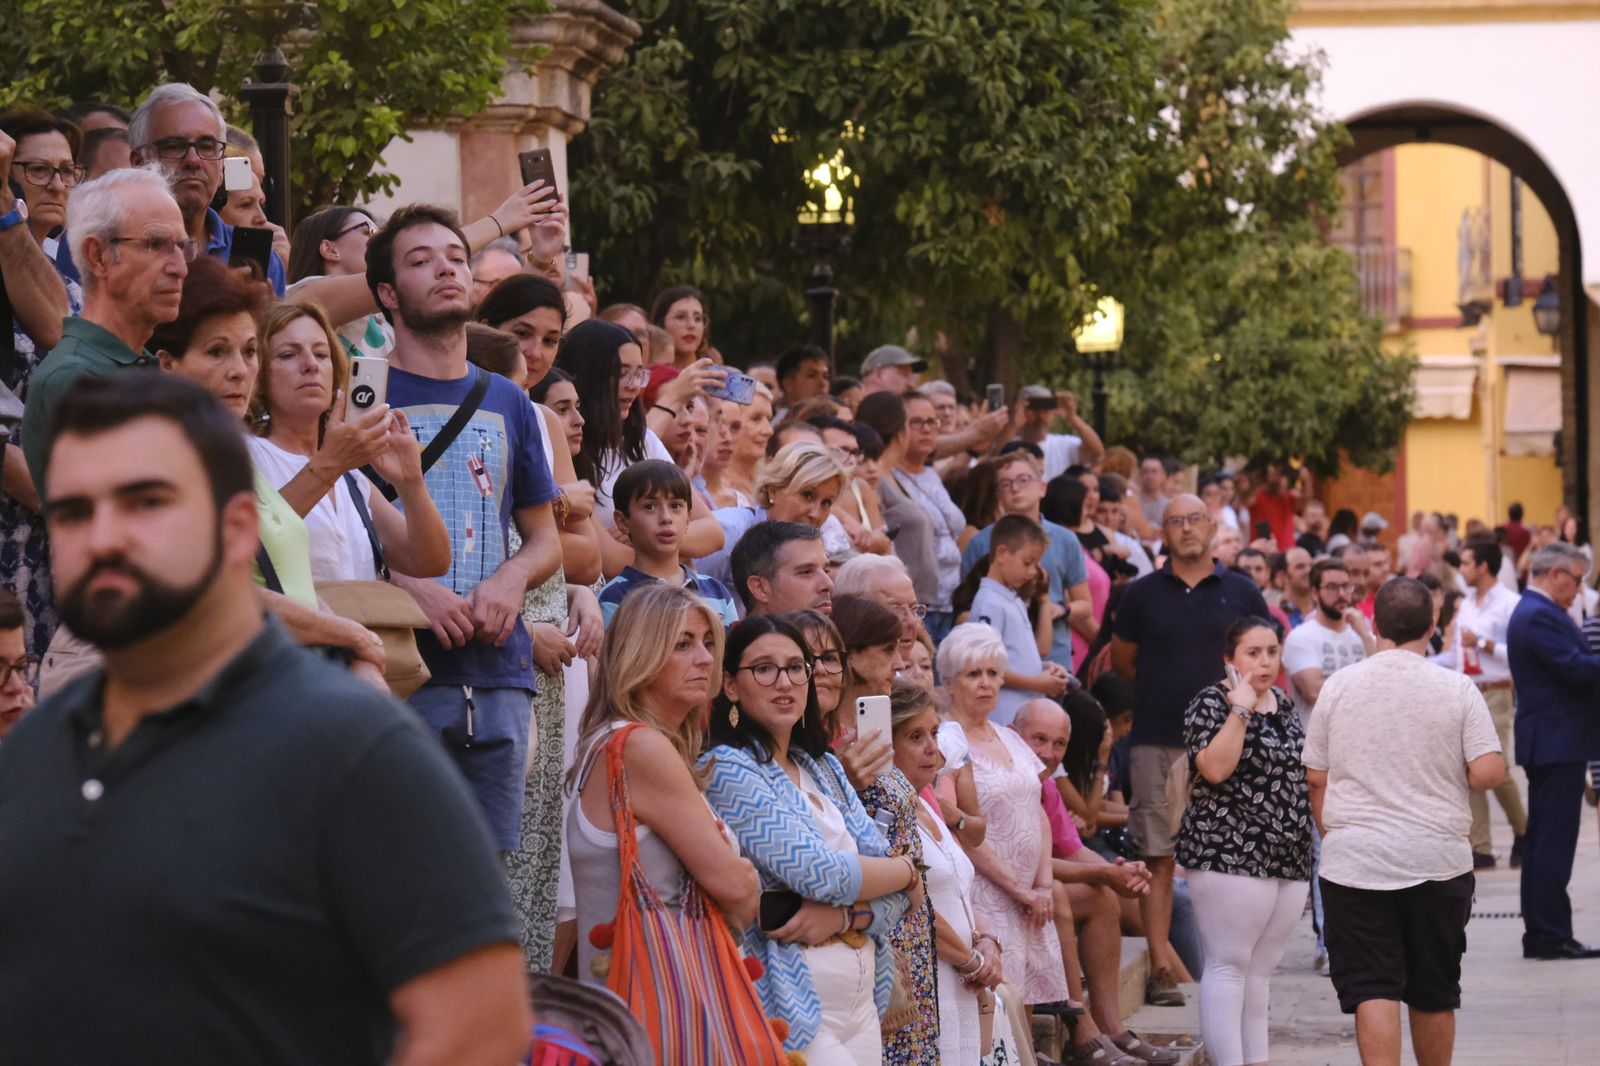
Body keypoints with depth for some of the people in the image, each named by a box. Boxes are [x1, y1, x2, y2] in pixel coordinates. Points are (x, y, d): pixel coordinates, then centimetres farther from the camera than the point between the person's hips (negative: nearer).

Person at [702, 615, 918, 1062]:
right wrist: (905, 871, -1)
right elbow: (819, 873, -17)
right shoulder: (726, 770, -9)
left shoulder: (825, 769, 13)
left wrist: (842, 916, -13)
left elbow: (903, 893, 7)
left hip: (861, 1005, 7)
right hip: (793, 1008, -7)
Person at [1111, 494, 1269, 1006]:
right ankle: (1161, 968, 1)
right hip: (1157, 743, 0)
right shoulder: (1142, 594, 6)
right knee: (1158, 858, -2)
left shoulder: (1241, 593, 6)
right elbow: (1121, 660, 17)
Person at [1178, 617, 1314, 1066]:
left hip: (1290, 859, 7)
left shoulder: (1282, 704, 16)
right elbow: (1215, 768, -21)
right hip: (1231, 855, -7)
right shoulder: (1212, 702, -6)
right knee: (1229, 964, -7)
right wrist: (1241, 709, -21)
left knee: (1260, 970, 9)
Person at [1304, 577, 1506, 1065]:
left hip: (1354, 860, 0)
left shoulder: (1338, 686, 0)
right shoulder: (1457, 689, -4)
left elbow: (1316, 778, 5)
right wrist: (1450, 781, 11)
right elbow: (1489, 771, -11)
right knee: (1434, 995, 14)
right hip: (1438, 861, 0)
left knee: (1371, 988, -3)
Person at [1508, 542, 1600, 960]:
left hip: (1545, 743, 11)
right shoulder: (1541, 616, -16)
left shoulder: (1531, 612, 18)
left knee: (1543, 841, 12)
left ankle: (1540, 934, 16)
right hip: (1559, 742, -11)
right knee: (1554, 842, -8)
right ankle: (1551, 936, -7)